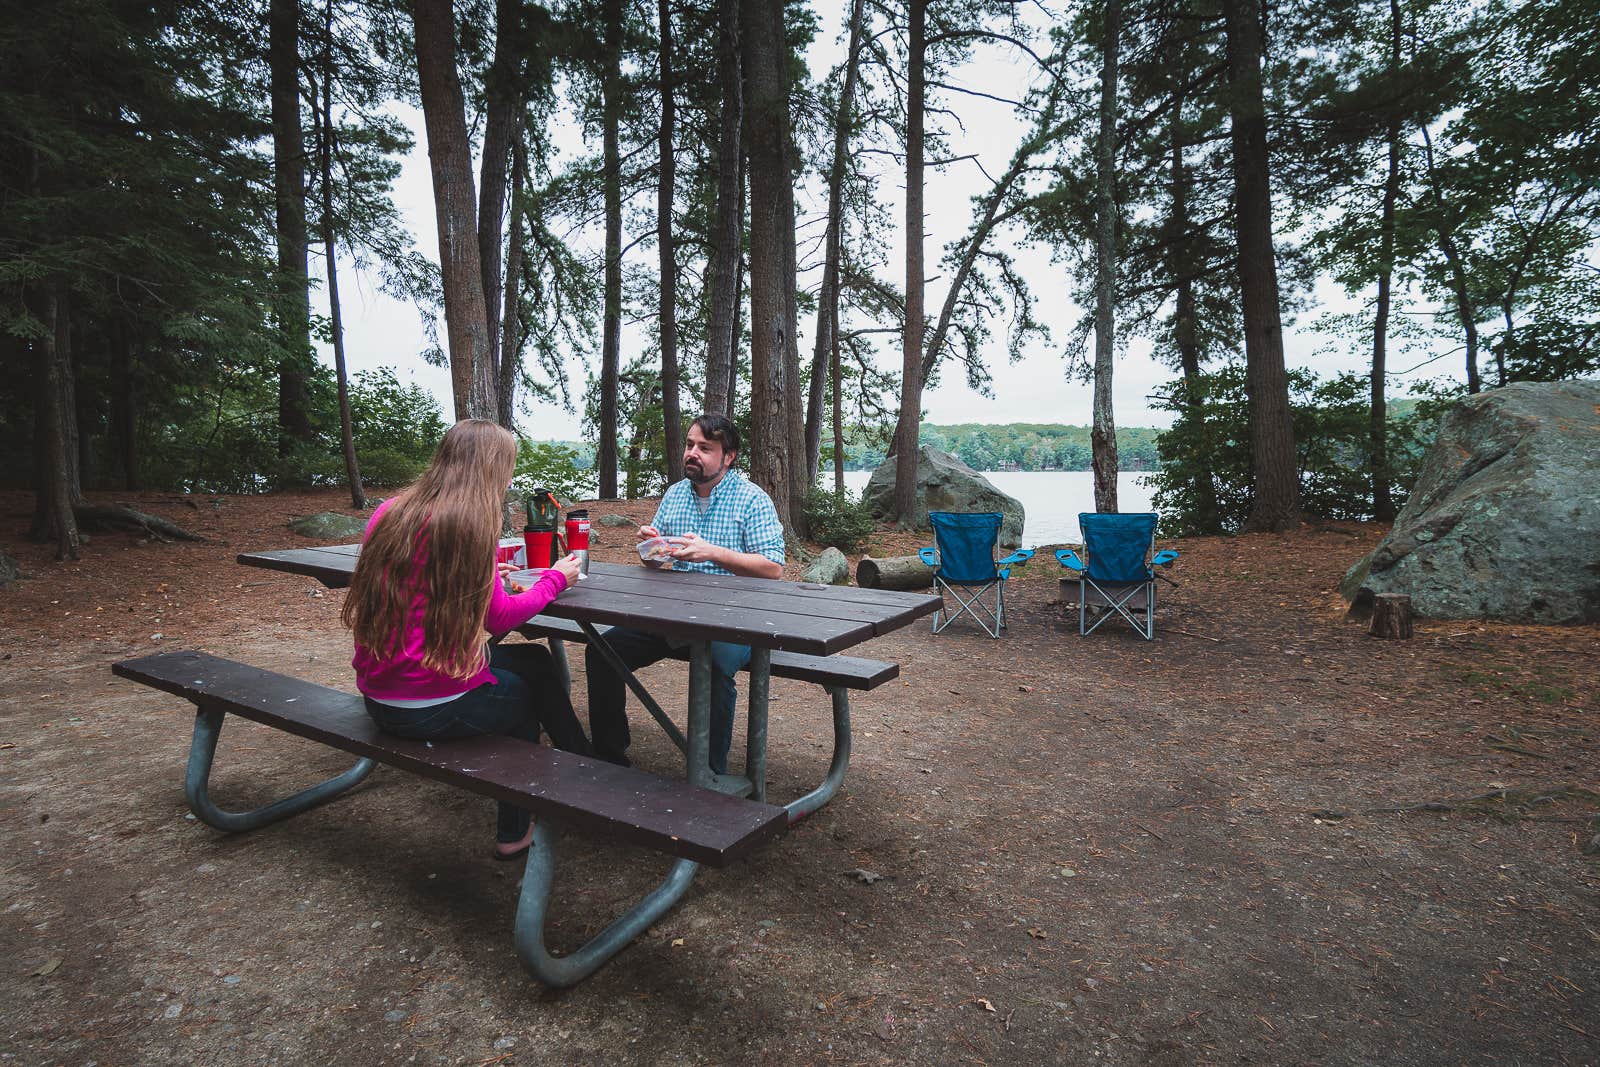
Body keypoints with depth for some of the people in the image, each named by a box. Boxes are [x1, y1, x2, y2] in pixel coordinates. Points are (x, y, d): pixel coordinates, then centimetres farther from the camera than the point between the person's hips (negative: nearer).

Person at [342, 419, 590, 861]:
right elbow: (500, 618, -11)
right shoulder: (468, 523, -17)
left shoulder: (388, 513, 4)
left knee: (530, 660, 22)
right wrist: (555, 579, 3)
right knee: (536, 671, 19)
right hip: (436, 708, -7)